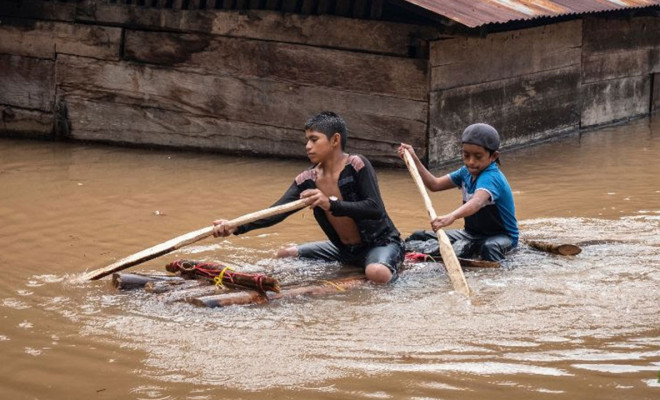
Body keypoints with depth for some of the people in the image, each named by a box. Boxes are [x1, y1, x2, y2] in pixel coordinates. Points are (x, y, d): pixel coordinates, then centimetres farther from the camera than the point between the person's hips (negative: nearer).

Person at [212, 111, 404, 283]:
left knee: (377, 274, -40)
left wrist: (331, 204, -42)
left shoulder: (356, 166, -22)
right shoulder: (307, 181, -4)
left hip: (381, 243, -7)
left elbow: (376, 210, -31)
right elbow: (276, 212, -16)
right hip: (345, 248, 7)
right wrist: (237, 227, -32)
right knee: (285, 254, 12)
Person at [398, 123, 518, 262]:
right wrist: (414, 160, -2)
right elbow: (435, 184, 9)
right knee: (420, 237, 1)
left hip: (502, 235, -8)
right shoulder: (466, 172, 2)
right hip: (473, 233, 8)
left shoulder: (490, 177, -27)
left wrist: (452, 216, -65)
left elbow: (477, 202, -47)